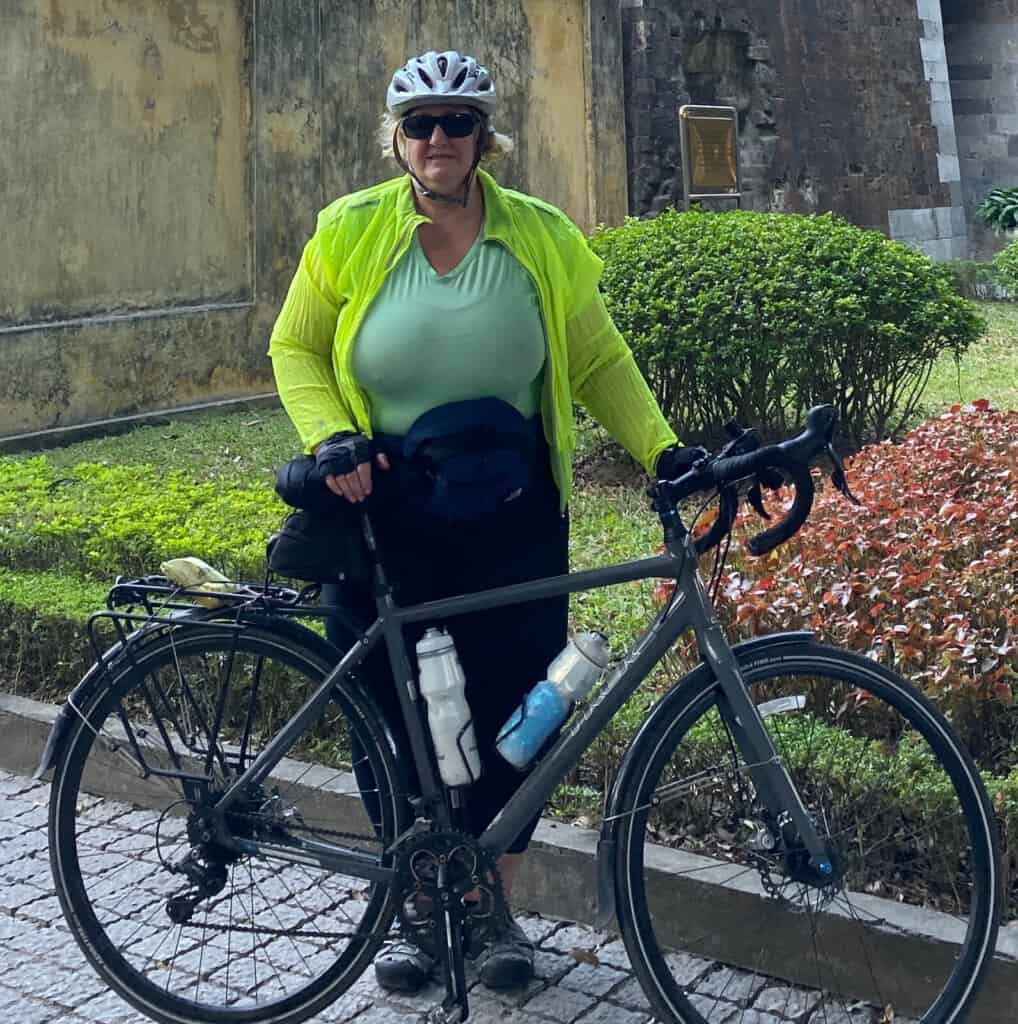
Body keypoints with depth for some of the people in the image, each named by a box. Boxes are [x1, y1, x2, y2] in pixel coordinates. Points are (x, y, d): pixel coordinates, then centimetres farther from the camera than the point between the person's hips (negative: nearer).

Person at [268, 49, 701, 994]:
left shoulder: (543, 238, 1)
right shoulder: (350, 232, -1)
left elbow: (598, 360, 4)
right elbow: (295, 349, 5)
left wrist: (661, 450, -8)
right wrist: (331, 440, -12)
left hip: (513, 517, 1)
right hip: (389, 511, 0)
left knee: (512, 710, 5)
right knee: (396, 714, 6)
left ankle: (496, 906, 25)